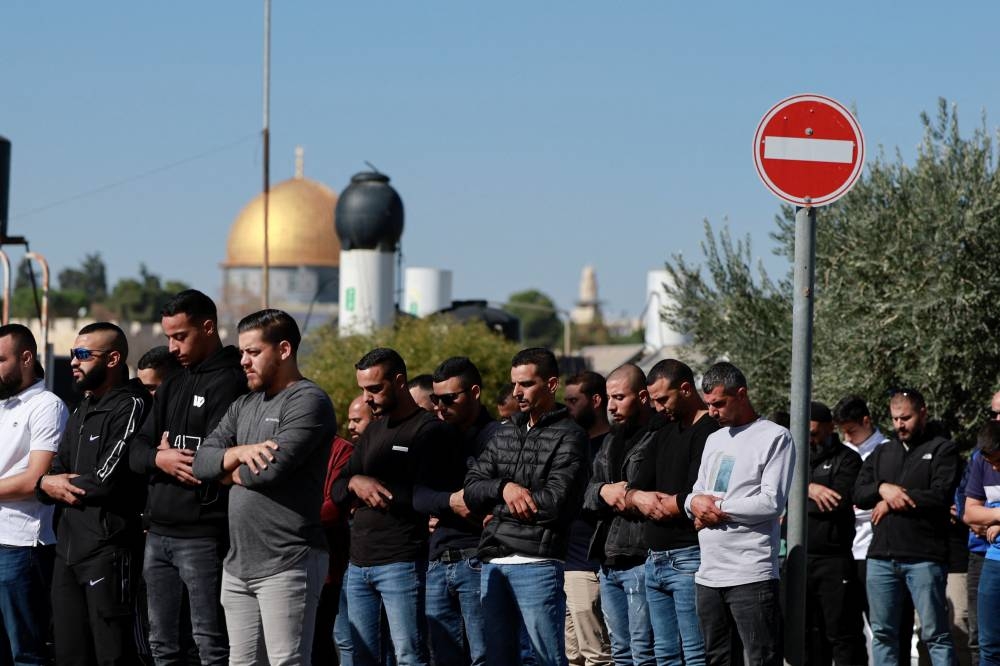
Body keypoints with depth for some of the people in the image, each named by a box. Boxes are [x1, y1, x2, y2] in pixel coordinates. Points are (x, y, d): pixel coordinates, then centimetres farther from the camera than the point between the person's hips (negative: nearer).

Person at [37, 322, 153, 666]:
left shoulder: (131, 407, -10)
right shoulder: (80, 413, 20)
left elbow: (106, 479, -18)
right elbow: (53, 475, 18)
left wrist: (54, 484, -2)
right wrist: (48, 485, -7)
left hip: (108, 550, -9)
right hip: (68, 548, 9)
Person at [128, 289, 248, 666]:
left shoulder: (229, 383, -8)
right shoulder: (172, 386, 17)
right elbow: (136, 452, 9)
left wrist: (172, 455, -2)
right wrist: (159, 459, -13)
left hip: (202, 536, -8)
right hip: (159, 534, 8)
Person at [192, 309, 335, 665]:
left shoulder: (308, 402, -8)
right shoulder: (244, 405, 18)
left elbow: (274, 467, -19)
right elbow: (201, 461, 10)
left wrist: (230, 472, 1)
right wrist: (239, 452, -10)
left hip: (286, 565, -8)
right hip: (238, 564, 8)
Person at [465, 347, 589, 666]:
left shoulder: (568, 436, -2)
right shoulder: (505, 433, 17)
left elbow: (556, 501, -14)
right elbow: (472, 490, 10)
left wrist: (497, 508, -4)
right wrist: (504, 488, -11)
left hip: (537, 563, -7)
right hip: (494, 562, 7)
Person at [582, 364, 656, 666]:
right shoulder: (612, 439, 20)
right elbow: (587, 493, 18)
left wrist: (627, 496, -11)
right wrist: (604, 491, -2)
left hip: (641, 559, -9)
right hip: (609, 560, 9)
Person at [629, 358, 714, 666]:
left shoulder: (710, 431, -10)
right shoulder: (665, 433, 19)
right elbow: (633, 492, 17)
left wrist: (653, 502, -1)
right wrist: (639, 498, -8)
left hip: (688, 559, -9)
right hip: (656, 557, 9)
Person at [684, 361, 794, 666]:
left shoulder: (775, 438, -4)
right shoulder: (714, 440, 21)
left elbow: (772, 502, -13)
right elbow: (696, 492, 22)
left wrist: (717, 508, -7)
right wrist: (695, 502, -2)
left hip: (752, 573, -8)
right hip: (709, 573, 8)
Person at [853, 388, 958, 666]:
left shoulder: (942, 450, 3)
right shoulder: (882, 453, 21)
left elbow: (940, 497, -10)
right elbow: (858, 494, 11)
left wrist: (892, 502, -6)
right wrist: (883, 489, -10)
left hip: (924, 557, -6)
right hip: (881, 557, 6)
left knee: (935, 634, -6)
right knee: (883, 633, 7)